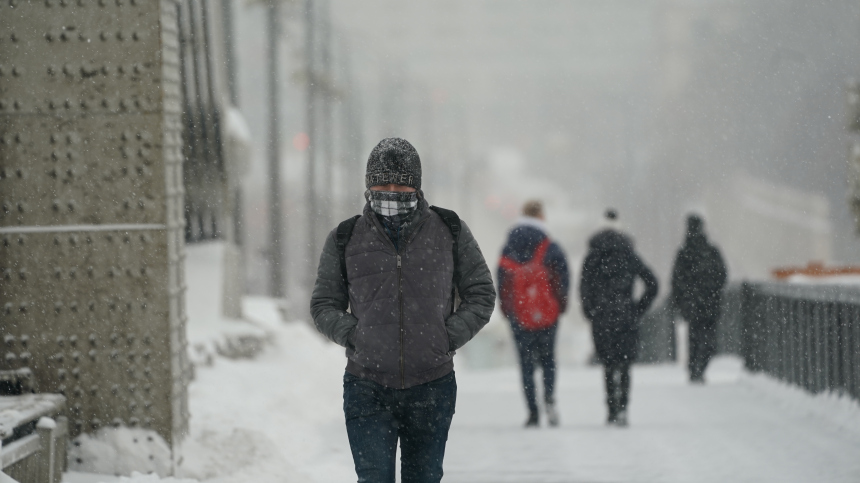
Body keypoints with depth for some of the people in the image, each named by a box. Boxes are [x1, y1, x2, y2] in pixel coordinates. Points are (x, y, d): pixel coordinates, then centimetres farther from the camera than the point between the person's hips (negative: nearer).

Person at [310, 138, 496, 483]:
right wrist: (353, 336, -6)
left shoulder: (450, 232, 3)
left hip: (431, 389, 1)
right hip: (367, 388, -1)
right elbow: (324, 304, 12)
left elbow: (481, 295, 8)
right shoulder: (345, 240, 3)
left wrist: (448, 338, -5)